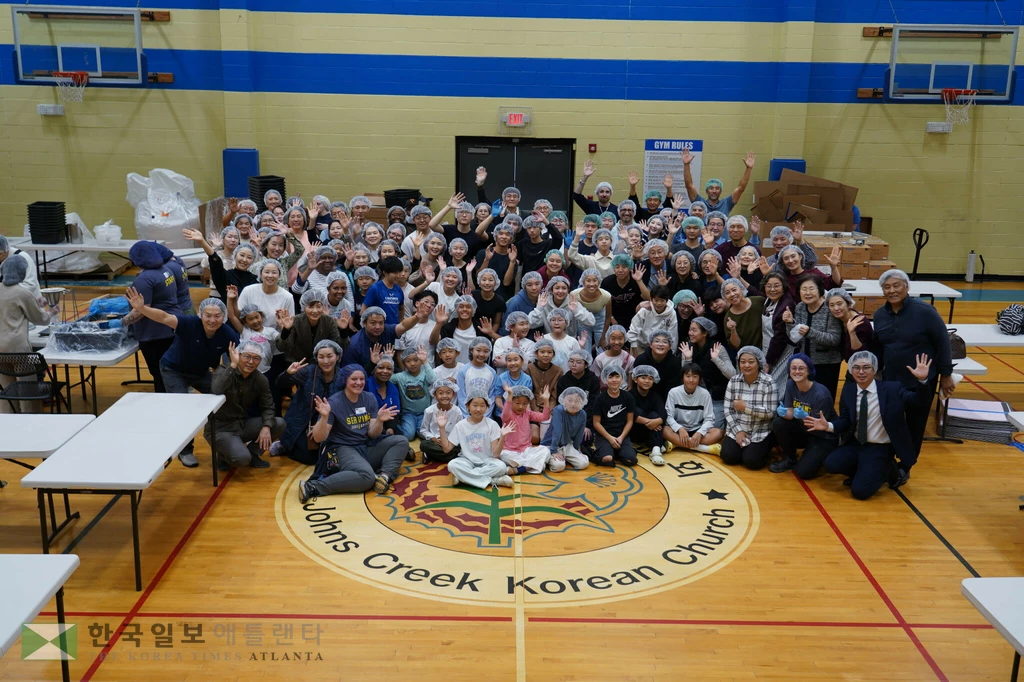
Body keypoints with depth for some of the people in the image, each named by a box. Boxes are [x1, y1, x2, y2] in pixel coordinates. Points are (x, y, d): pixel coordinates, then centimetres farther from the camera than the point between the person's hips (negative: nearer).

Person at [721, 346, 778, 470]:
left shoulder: (768, 383, -13)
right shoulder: (733, 381, -2)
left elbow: (770, 412, -18)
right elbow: (728, 409, -1)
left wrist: (745, 407, -21)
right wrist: (738, 430, -11)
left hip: (761, 432, -3)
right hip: (737, 430, 3)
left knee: (751, 461, -19)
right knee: (728, 456, -15)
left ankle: (764, 449, 14)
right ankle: (742, 448, 17)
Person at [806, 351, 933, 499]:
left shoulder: (892, 388, -8)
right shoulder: (848, 390, 2)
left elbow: (918, 402, -15)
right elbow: (845, 421, 5)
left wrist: (922, 380, -32)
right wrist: (828, 426, -16)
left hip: (880, 449, -4)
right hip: (855, 444, 5)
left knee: (859, 490, -20)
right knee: (831, 464, -22)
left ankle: (888, 472, 10)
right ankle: (863, 472, 8)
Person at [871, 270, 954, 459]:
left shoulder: (924, 311, -15)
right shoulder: (880, 315, 0)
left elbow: (942, 343, -10)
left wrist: (946, 375, -8)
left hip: (921, 382, -4)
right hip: (890, 380, 4)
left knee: (914, 427, 9)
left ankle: (905, 466, 26)